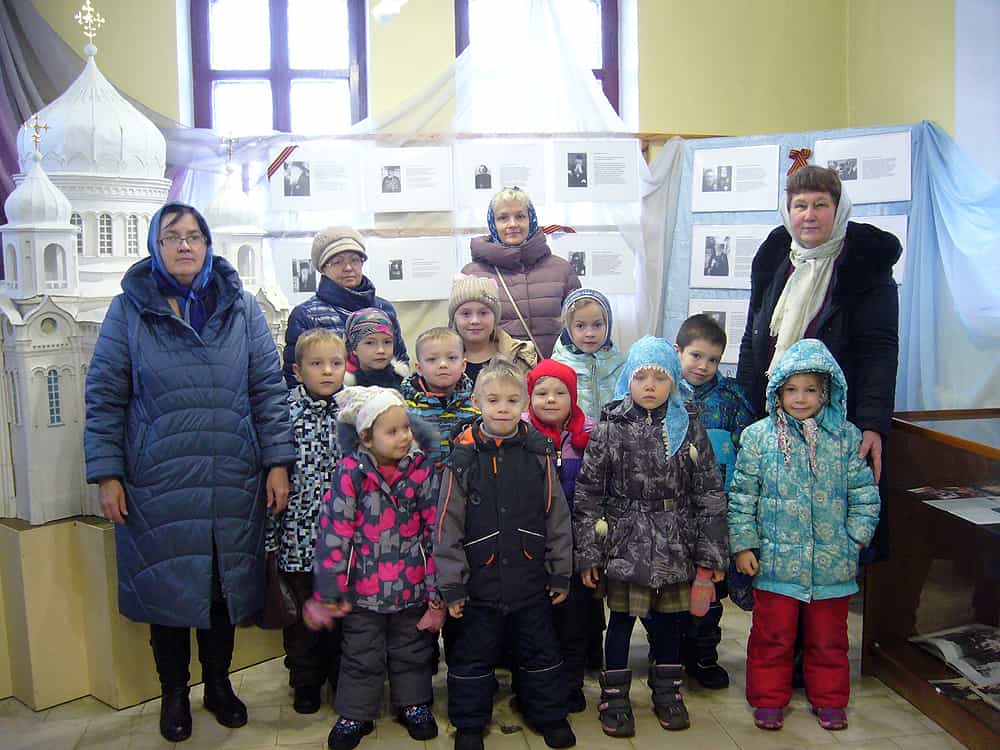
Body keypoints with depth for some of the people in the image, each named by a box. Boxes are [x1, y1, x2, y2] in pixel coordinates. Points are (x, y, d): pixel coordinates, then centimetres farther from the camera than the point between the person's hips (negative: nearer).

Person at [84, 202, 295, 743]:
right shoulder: (129, 309, 0)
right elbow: (104, 399, 1)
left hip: (233, 482, 1)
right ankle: (174, 693, 30)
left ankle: (219, 684, 34)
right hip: (157, 482, -1)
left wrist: (277, 461, -2)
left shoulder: (240, 307, 3)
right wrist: (106, 474, -4)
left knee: (225, 584, 12)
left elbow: (268, 389, 3)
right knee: (167, 587, 9)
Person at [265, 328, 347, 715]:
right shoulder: (286, 411, -6)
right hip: (299, 533, -2)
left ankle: (342, 675, 32)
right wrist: (270, 534, -7)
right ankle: (306, 682, 29)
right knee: (302, 613, 11)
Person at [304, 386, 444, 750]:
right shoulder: (351, 472, -15)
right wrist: (328, 594, -10)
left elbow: (434, 532, -5)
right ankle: (355, 713, 33)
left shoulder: (420, 469, -9)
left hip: (411, 588, 2)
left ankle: (413, 703, 40)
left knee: (412, 652, 19)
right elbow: (334, 533, -12)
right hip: (363, 589, -2)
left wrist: (437, 593, -3)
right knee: (361, 656, 14)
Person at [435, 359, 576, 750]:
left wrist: (561, 573, 3)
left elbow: (556, 516, 2)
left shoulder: (538, 452, -3)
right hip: (480, 580, -1)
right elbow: (448, 524, -7)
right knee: (474, 653, 12)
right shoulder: (463, 457, -9)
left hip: (531, 578, 2)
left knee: (539, 649, 17)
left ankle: (549, 714, 35)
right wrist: (451, 585, -7)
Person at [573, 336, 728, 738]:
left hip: (675, 547, 2)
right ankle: (615, 696, 25)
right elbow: (588, 493, -4)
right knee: (621, 620, 9)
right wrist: (588, 551, -6)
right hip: (625, 544, -2)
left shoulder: (689, 430, 0)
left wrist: (711, 553, -1)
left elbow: (710, 494, 2)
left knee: (669, 620, 14)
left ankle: (667, 691, 34)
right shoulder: (609, 429, -5)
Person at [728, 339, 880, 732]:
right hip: (776, 560, -1)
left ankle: (829, 699, 33)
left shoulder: (846, 438, -1)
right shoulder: (758, 437, -4)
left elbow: (864, 495, 5)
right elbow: (742, 496, -1)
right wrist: (743, 544, -4)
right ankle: (769, 698, 26)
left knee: (828, 637, 16)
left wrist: (854, 540, -2)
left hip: (833, 563, 1)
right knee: (772, 636, 9)